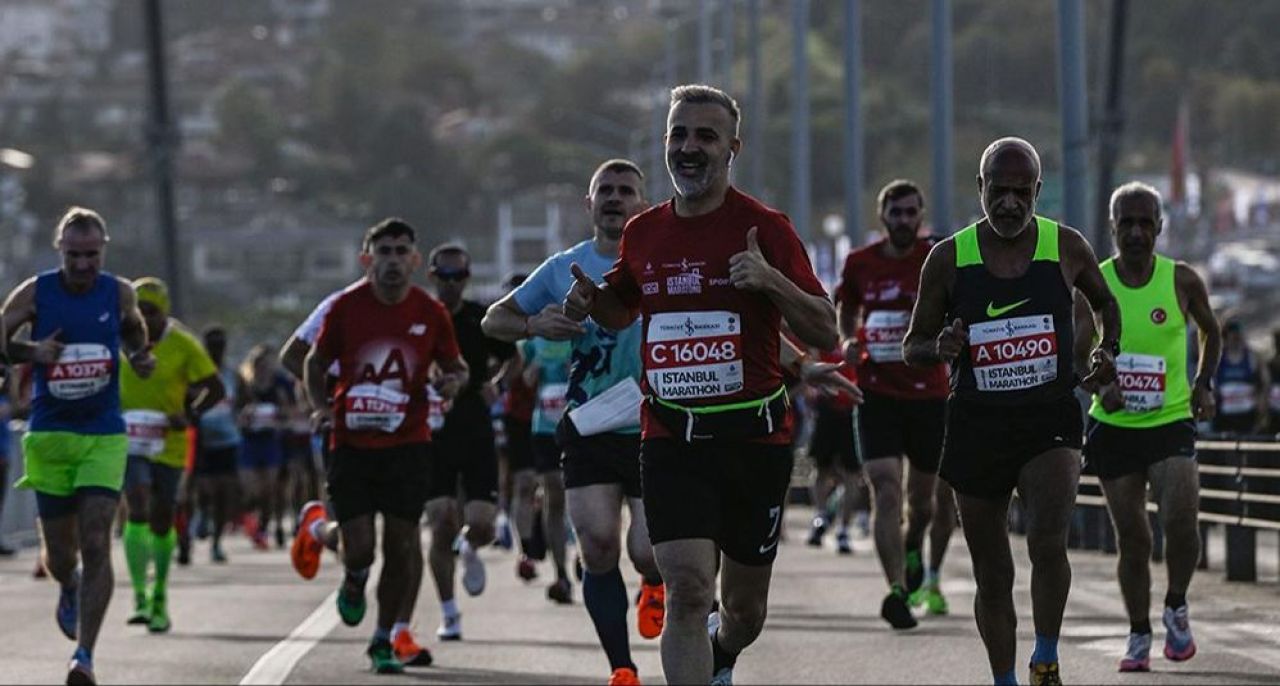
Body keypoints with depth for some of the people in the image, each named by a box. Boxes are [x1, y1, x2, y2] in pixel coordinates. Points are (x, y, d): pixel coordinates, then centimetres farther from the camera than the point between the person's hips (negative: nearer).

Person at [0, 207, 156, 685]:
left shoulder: (119, 293, 0)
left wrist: (141, 358, -1)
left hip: (104, 436, 0)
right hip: (49, 434, 0)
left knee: (95, 544, -14)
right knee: (59, 552, 9)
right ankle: (69, 590, 47)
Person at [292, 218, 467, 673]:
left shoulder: (431, 313, -1)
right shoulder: (345, 307, -4)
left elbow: (455, 365, 13)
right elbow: (316, 363, 9)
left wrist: (453, 380, -11)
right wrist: (321, 406, -8)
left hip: (409, 444, 1)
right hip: (352, 443, -1)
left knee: (401, 545, -1)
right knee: (360, 548, -8)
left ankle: (384, 639, 17)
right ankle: (320, 528, 29)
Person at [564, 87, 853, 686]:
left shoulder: (765, 228, -4)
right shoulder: (643, 233, 7)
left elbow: (825, 335, -7)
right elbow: (620, 312, 27)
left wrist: (772, 280, -23)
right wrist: (591, 299, 4)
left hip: (754, 437, -1)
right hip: (670, 437, 1)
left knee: (745, 609, 13)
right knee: (687, 590, -17)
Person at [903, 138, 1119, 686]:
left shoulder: (1067, 249, 0)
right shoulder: (948, 259, -1)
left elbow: (1105, 301, 21)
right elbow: (912, 346, 6)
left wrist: (1107, 352, 3)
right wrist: (942, 348, -16)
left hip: (1050, 420, -1)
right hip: (976, 424, 1)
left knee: (1048, 542, -24)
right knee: (992, 575, 8)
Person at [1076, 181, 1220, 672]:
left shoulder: (1182, 281, -2)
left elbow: (1211, 332, 17)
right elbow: (1078, 354, -12)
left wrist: (1204, 384, 4)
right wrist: (1100, 384, -32)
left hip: (1171, 422, -1)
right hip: (1113, 426, 1)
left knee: (1181, 520, -19)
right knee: (1132, 539, 5)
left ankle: (1176, 608, 8)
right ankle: (1139, 636, 20)